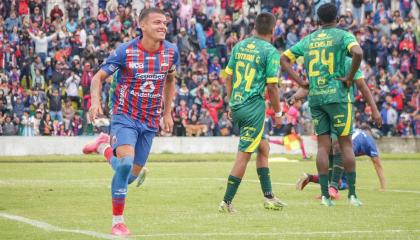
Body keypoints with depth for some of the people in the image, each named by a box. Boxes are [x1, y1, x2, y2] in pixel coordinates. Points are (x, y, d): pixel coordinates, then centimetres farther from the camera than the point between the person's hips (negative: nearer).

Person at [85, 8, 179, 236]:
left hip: (150, 122, 5)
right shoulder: (125, 51, -15)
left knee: (133, 173, 8)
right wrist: (95, 101, -27)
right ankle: (118, 221, -10)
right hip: (125, 116, -5)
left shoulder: (171, 52, -3)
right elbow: (98, 77, -8)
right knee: (125, 163, -25)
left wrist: (167, 113, 15)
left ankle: (105, 147, 38)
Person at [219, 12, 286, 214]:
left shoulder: (240, 46, 8)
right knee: (244, 155, -2)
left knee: (263, 148, 19)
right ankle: (227, 202, -1)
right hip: (254, 107, -7)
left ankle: (268, 197, 22)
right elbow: (272, 86, -11)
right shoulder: (270, 52, -10)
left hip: (237, 106, 7)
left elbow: (228, 77, 12)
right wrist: (278, 112, 0)